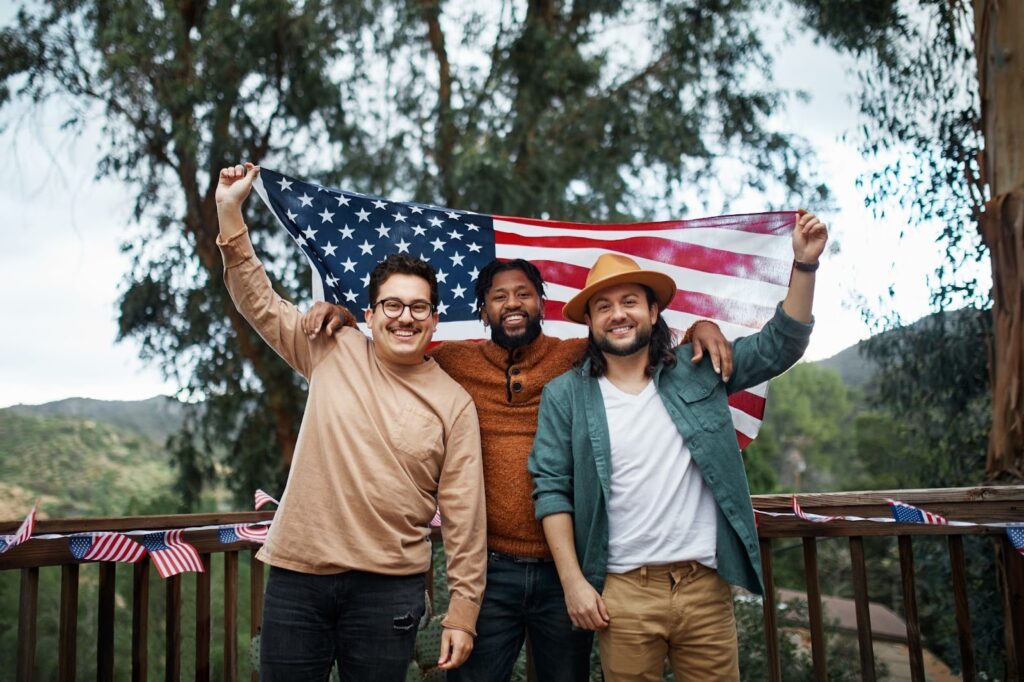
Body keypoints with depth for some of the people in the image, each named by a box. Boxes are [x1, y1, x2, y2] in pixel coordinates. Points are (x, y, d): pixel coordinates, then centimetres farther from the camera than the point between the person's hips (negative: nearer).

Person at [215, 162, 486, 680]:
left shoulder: (454, 404, -1)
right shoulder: (334, 354, 4)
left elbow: (463, 516, -2)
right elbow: (259, 302, 8)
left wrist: (462, 613, -3)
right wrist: (230, 211, 0)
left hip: (388, 588, -1)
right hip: (296, 575, 2)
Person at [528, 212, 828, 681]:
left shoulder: (698, 371, 5)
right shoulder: (565, 395, 1)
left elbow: (779, 346, 8)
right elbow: (551, 490, -1)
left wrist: (804, 265, -3)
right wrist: (573, 581, -7)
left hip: (707, 588, 2)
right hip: (621, 593, -1)